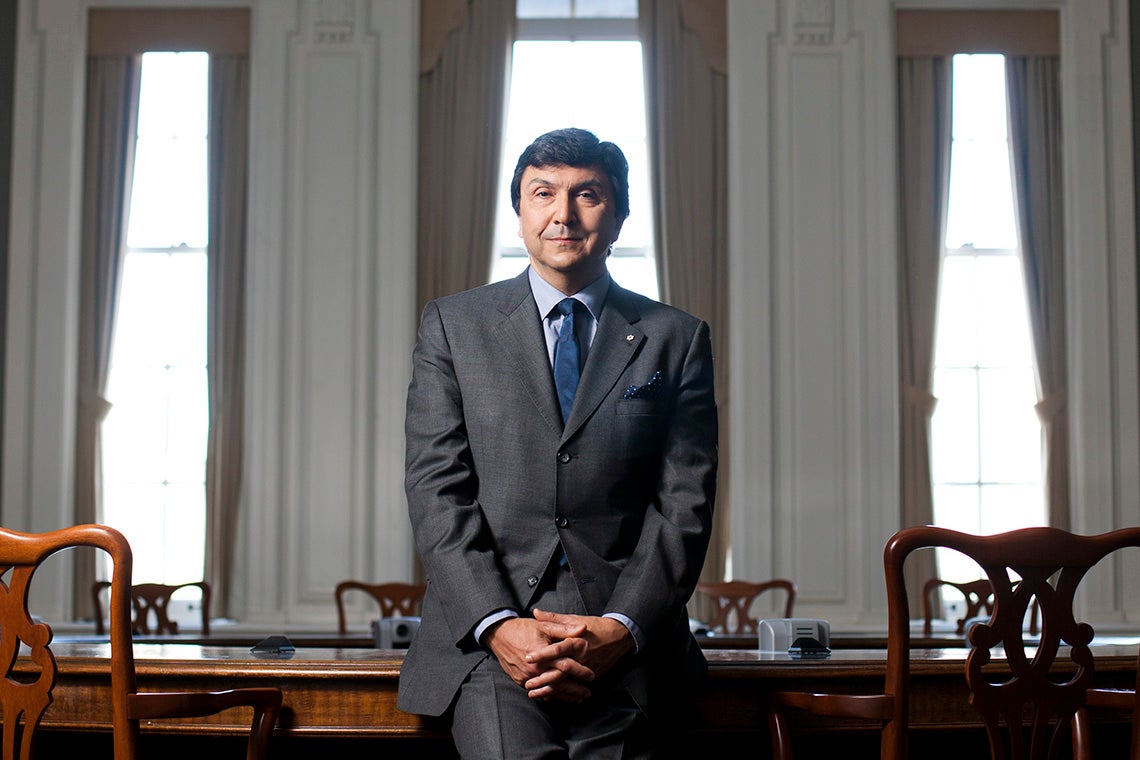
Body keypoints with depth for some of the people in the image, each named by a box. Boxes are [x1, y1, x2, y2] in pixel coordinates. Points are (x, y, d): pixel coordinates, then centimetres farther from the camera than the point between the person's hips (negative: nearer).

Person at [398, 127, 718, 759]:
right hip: (488, 635, -1)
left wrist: (622, 628, -10)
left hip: (624, 643, 1)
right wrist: (497, 625, -10)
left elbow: (685, 503, 5)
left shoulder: (675, 338, 11)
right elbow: (436, 489, 3)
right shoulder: (453, 325, 11)